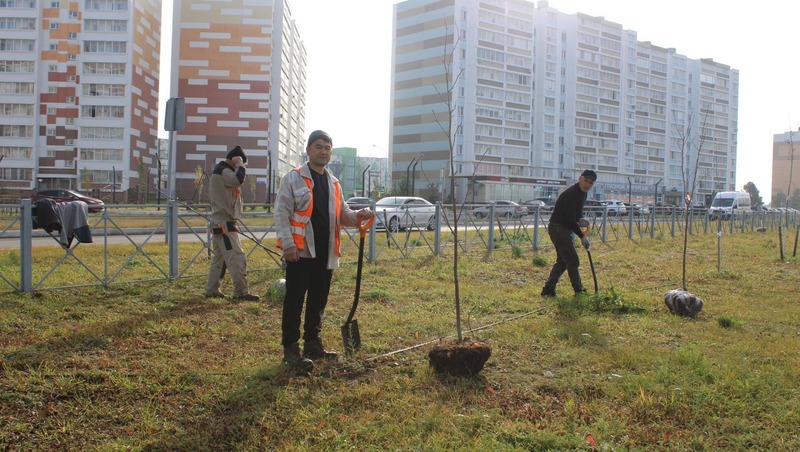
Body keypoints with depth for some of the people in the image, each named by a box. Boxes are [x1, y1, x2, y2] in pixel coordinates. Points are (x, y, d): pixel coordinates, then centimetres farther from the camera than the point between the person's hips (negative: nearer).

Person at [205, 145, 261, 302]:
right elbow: (239, 179, -32)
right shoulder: (224, 171, -13)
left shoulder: (220, 170, 20)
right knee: (237, 258, -10)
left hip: (219, 222, 11)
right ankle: (241, 292, -9)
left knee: (219, 258, 14)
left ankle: (212, 290, 19)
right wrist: (239, 164, -18)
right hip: (224, 224, -11)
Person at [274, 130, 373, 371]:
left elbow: (341, 214, 19)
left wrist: (358, 216, -2)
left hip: (325, 252, 6)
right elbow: (282, 213, -7)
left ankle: (312, 343, 26)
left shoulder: (334, 183, 17)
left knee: (318, 301, 14)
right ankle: (290, 349, 5)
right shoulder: (293, 178, -2)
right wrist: (288, 243, -16)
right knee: (294, 301, -2)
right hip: (301, 251, -6)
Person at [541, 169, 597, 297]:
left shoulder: (582, 193, 9)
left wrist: (580, 219, -4)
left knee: (562, 260, 11)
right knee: (572, 261, -6)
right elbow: (570, 220, -24)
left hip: (565, 229, 10)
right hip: (558, 228, -10)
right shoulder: (571, 194, -22)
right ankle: (579, 291, 3)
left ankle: (548, 289, 11)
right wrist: (582, 236, -17)